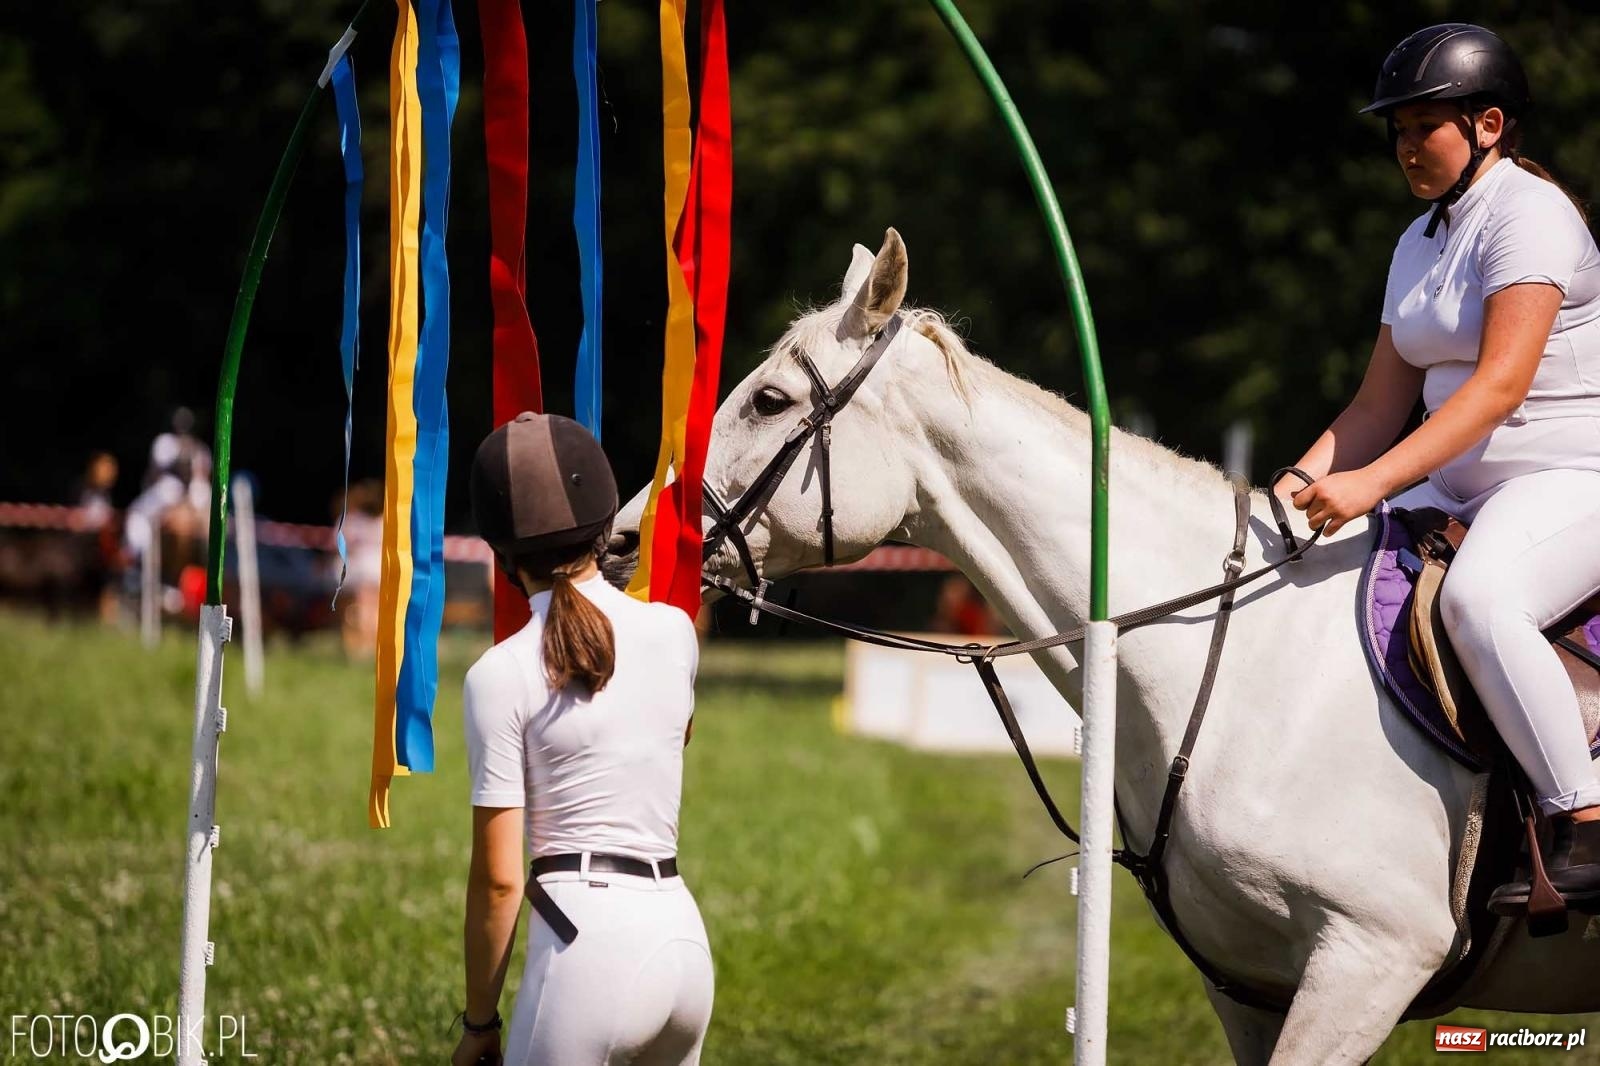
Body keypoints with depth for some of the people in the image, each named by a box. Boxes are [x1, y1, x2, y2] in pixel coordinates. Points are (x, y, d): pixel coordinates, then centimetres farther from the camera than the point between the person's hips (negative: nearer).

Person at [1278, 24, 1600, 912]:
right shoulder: (1421, 243, 16)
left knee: (1478, 598, -37)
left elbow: (1503, 381, -24)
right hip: (1459, 488, 10)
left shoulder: (1528, 214, -12)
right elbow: (1379, 406, 16)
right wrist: (1303, 484, -3)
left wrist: (1372, 482, -31)